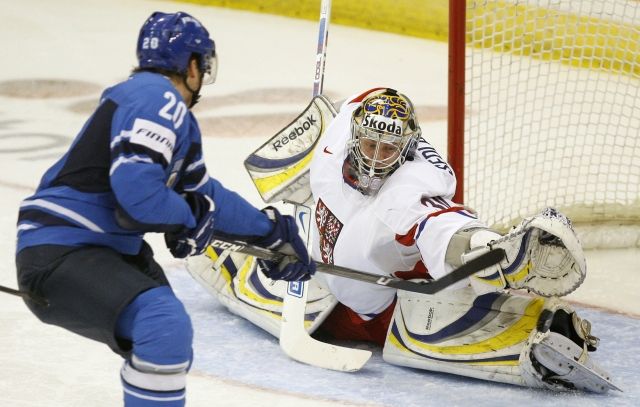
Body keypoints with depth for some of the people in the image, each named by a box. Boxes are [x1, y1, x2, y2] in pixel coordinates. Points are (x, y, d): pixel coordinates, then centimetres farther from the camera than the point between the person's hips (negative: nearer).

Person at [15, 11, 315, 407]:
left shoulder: (177, 117, 16)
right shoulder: (156, 98, -16)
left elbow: (204, 194, 26)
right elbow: (137, 187, -28)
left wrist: (270, 229, 28)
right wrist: (189, 217, -11)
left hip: (107, 249, 11)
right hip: (59, 252, -11)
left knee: (171, 352, 23)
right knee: (166, 327, -29)